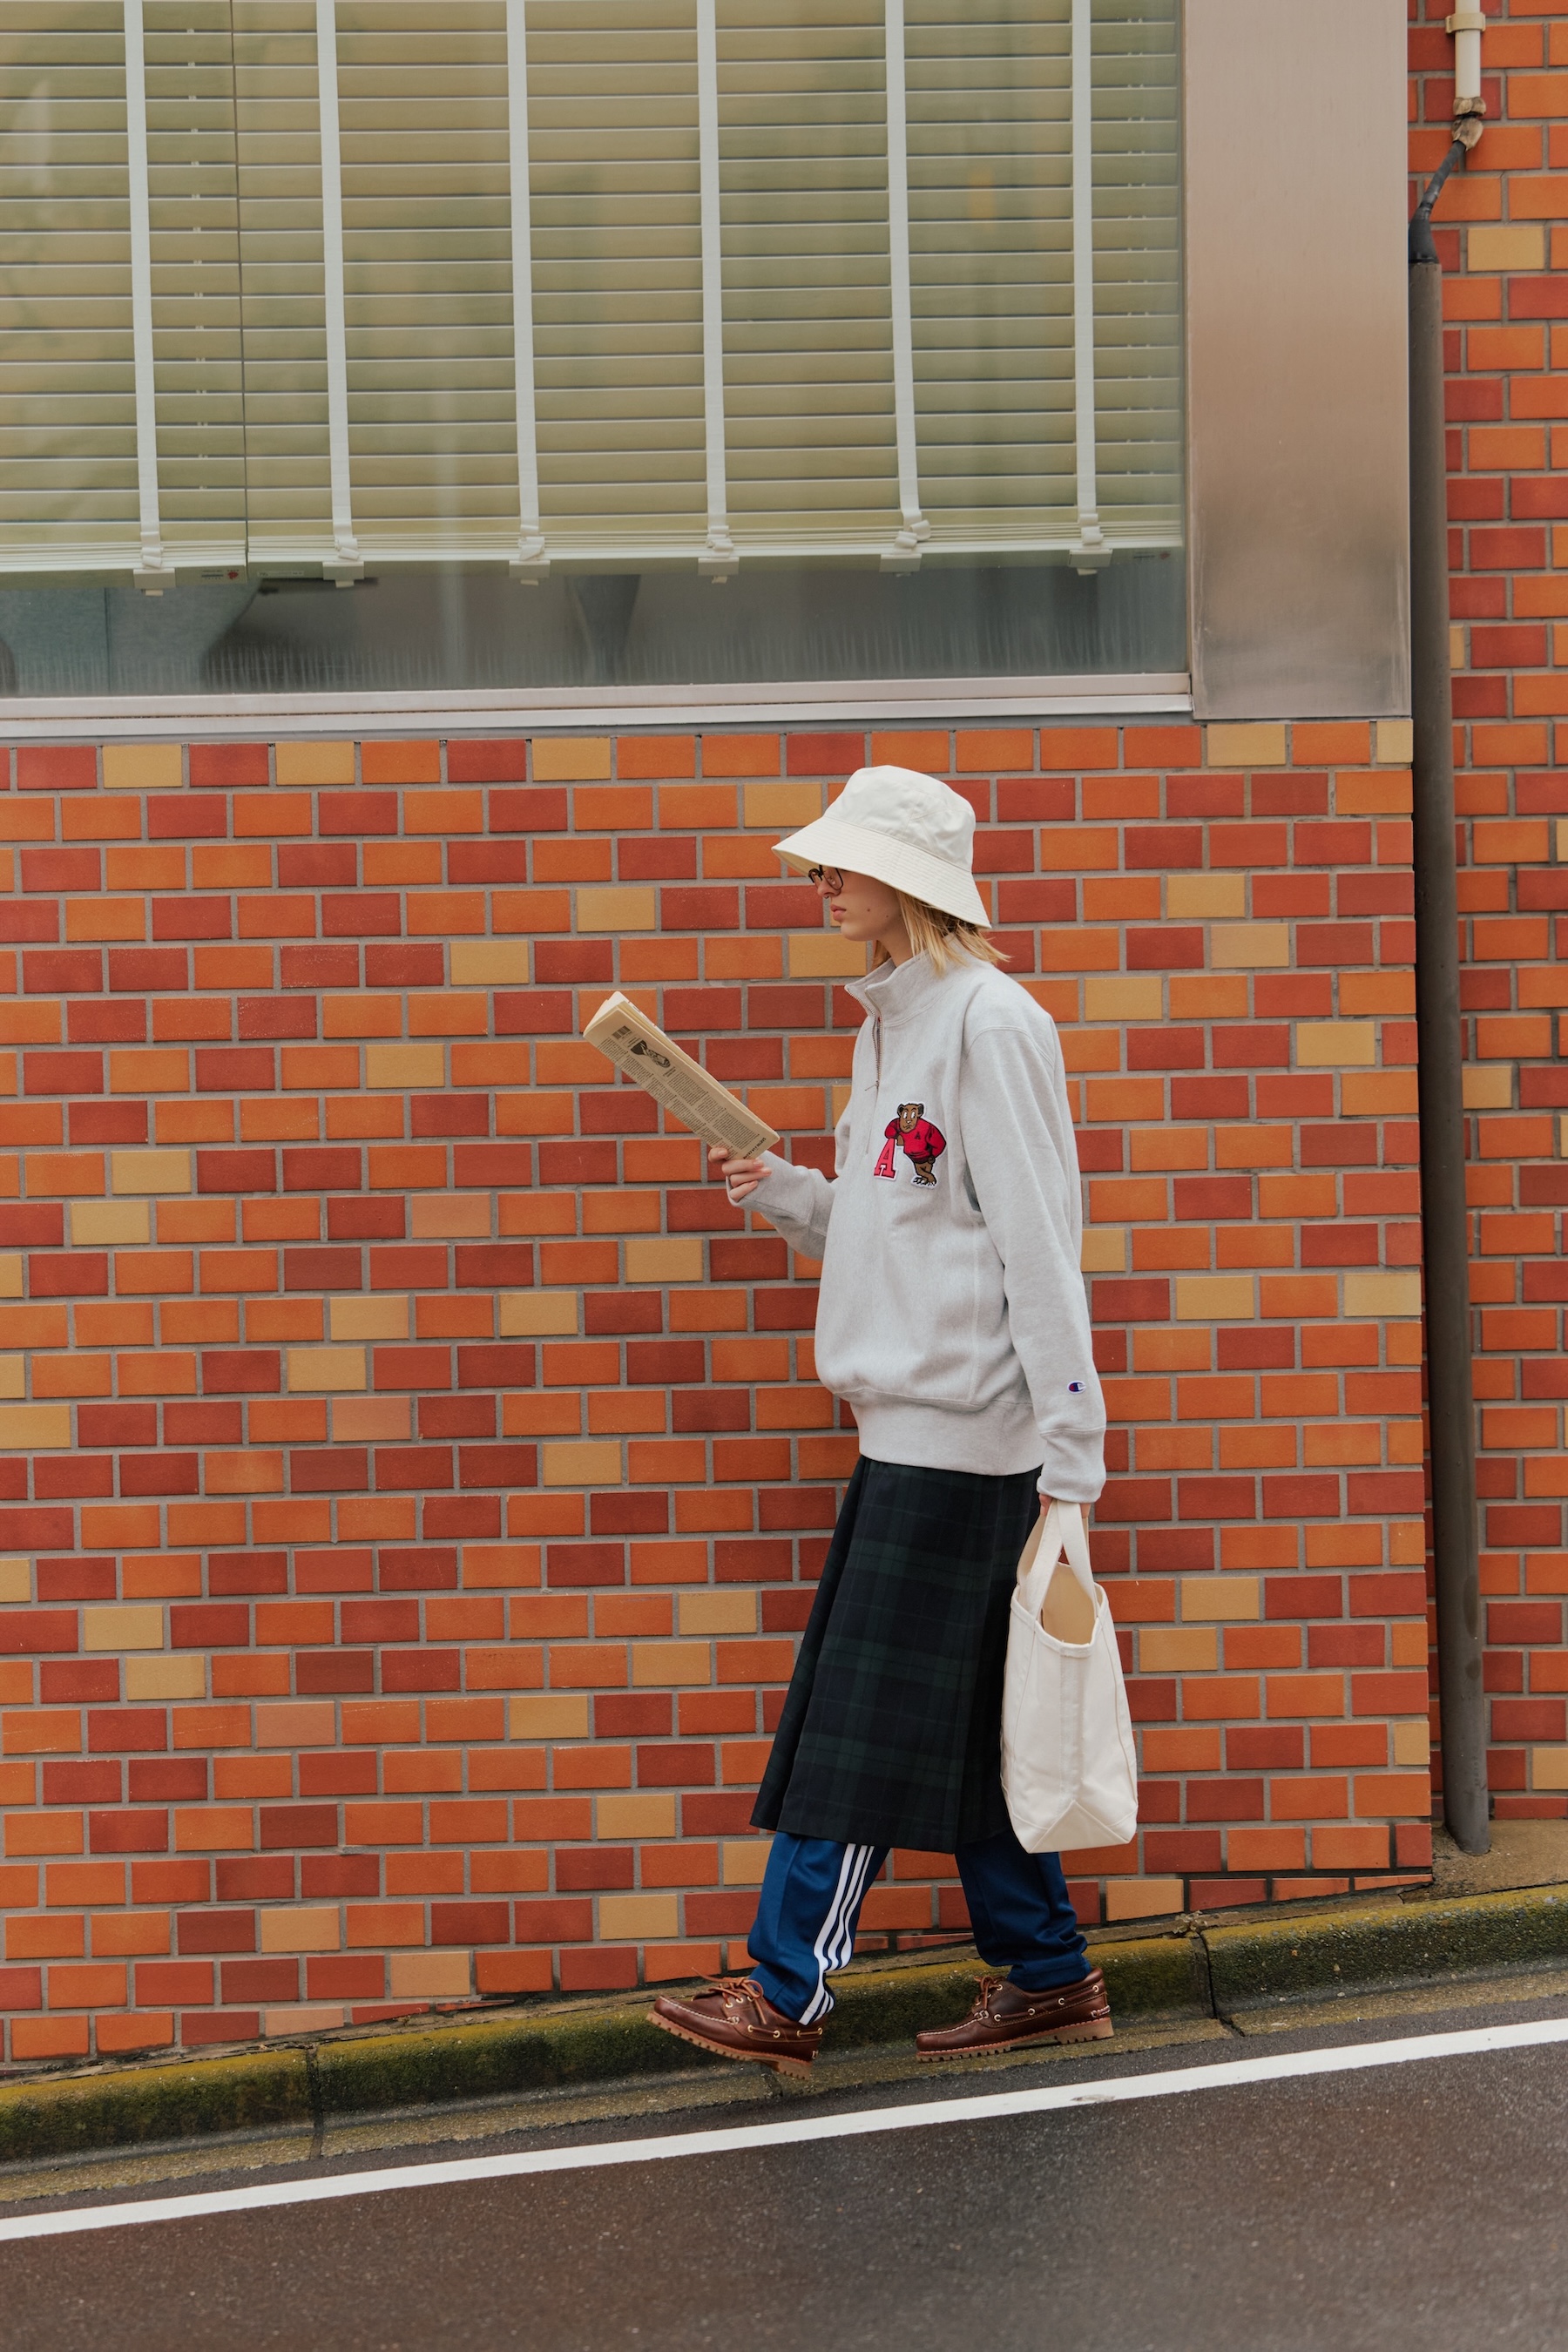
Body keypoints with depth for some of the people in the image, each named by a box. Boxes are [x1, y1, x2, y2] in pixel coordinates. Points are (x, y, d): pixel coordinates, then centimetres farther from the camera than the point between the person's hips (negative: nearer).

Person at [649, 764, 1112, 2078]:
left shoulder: (988, 1023, -12)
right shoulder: (888, 1025, 16)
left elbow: (1038, 1243, -16)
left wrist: (1071, 1449, -18)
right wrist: (783, 1192, 6)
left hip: (962, 1427, -9)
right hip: (909, 1419, 9)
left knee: (871, 1717, -5)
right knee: (956, 1721, 11)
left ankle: (785, 1996, 0)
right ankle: (1045, 1980, 19)